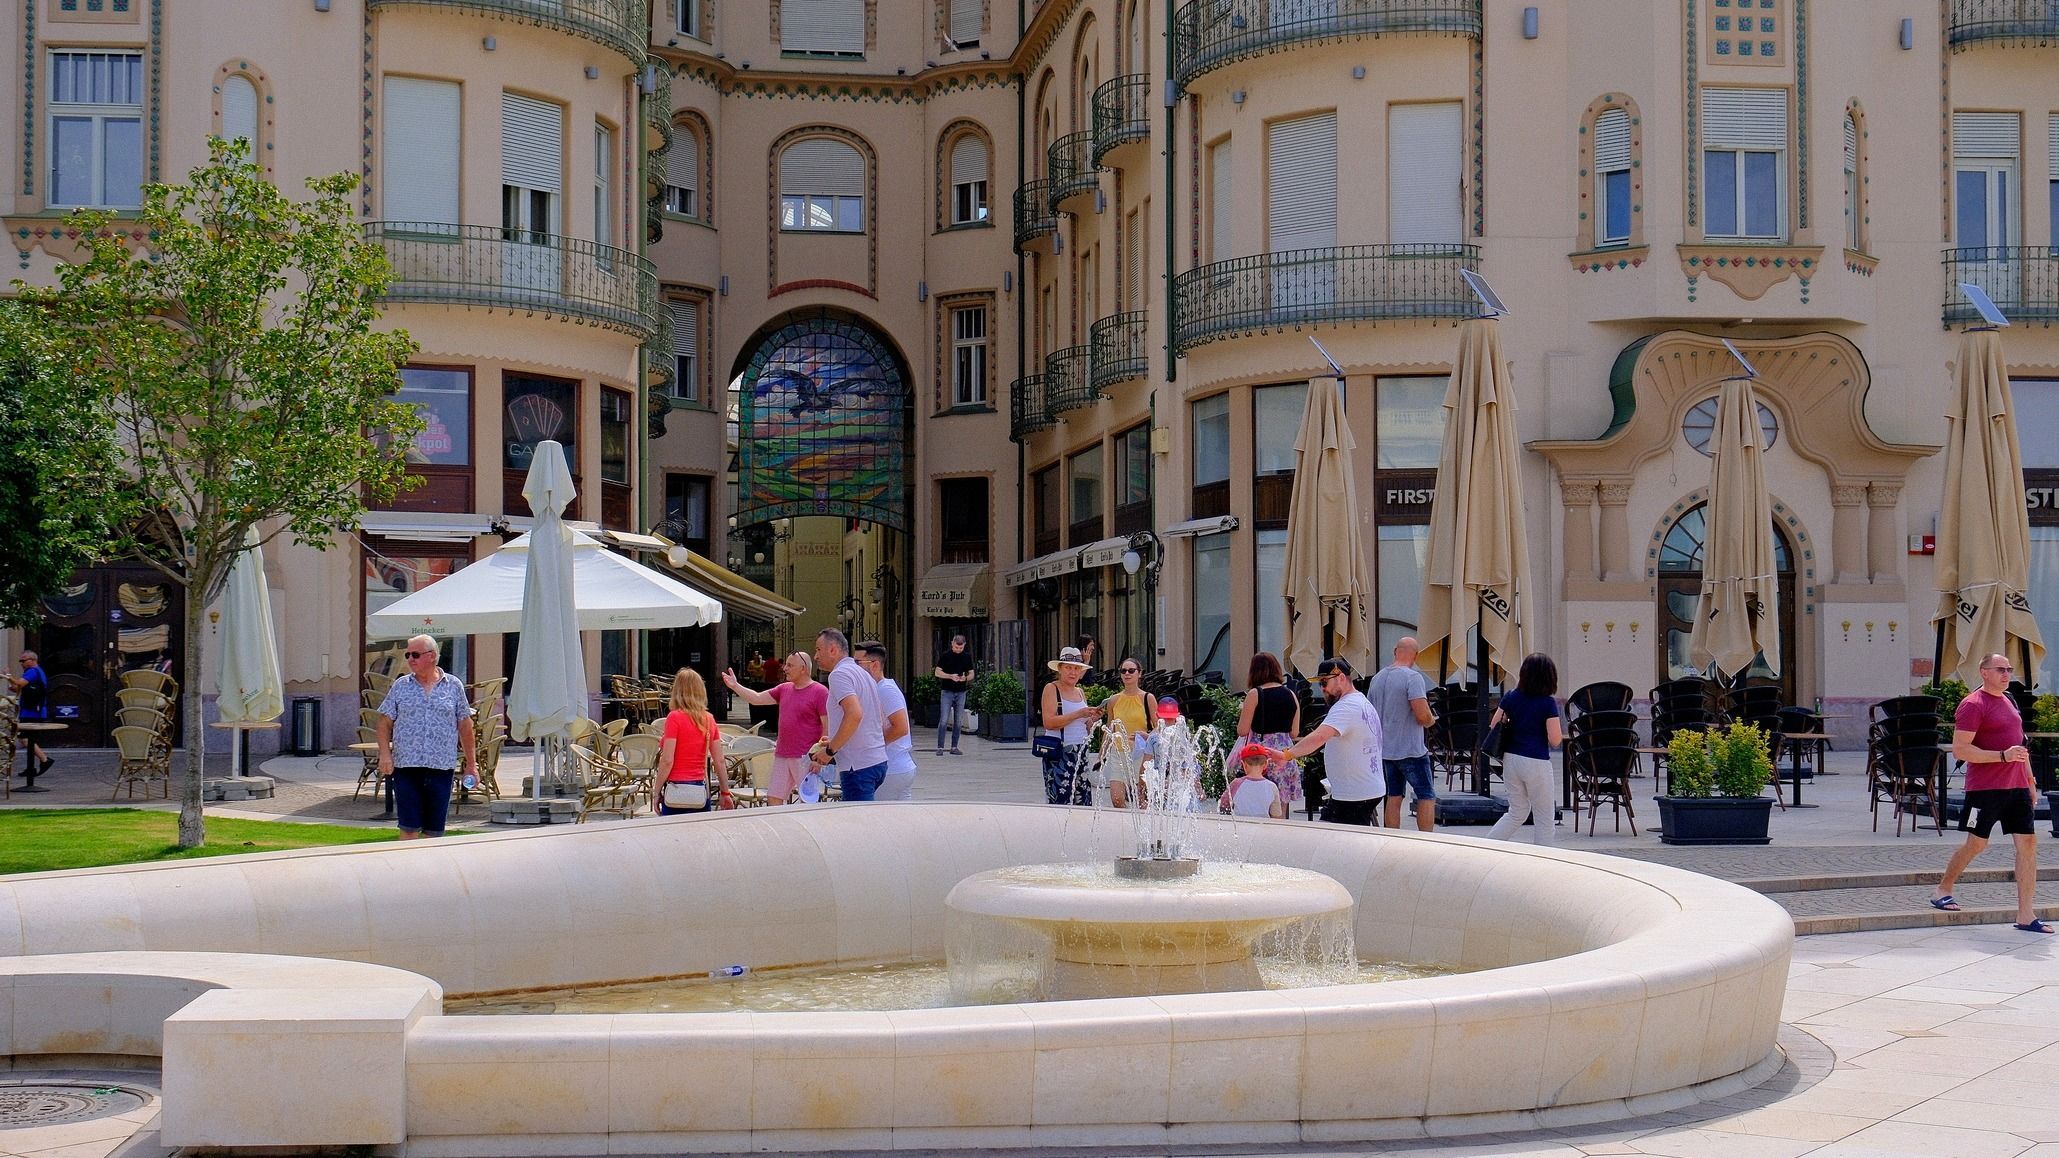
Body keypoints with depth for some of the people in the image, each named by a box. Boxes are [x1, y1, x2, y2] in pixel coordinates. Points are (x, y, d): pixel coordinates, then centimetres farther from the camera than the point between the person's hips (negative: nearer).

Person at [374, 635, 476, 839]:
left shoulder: (454, 686, 7)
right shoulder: (401, 686, 8)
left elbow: (465, 726, 10)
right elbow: (385, 722, 8)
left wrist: (471, 764, 9)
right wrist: (384, 754, -6)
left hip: (441, 767, 0)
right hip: (406, 765, 0)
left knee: (434, 829, 4)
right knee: (409, 827, -3)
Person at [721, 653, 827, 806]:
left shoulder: (820, 692, -8)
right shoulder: (784, 689, 14)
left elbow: (828, 727, -11)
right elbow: (757, 698, 15)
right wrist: (735, 686, 5)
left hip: (805, 758, -7)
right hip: (781, 756, 7)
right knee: (773, 798, 7)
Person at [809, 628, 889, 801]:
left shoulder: (839, 674, -9)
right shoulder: (861, 673, 21)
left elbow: (854, 714, -25)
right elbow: (883, 723, 24)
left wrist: (830, 750, -17)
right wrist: (835, 743, 24)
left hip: (858, 767, -10)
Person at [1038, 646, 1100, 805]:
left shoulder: (1080, 692, 18)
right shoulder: (1051, 689, -1)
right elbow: (1048, 723, -15)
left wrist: (1093, 719, 2)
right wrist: (1078, 714, -17)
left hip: (1080, 754, 6)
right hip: (1059, 754, -6)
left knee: (1083, 803, 0)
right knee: (1061, 800, -13)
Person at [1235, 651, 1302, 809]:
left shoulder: (1255, 694, -7)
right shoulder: (1291, 695, 6)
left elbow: (1242, 730, -6)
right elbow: (1294, 732, 10)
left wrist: (1243, 714, 12)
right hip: (1285, 753, 5)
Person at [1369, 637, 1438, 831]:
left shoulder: (1378, 678, 8)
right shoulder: (1413, 677, -15)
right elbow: (1422, 715, -22)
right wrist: (1431, 720, -2)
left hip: (1385, 749, 7)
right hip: (1411, 750, -7)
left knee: (1393, 797, 12)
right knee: (1427, 797, 1)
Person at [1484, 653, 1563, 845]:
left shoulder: (1510, 698, 2)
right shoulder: (1548, 703, -11)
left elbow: (1493, 727, 5)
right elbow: (1555, 740, -13)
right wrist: (1561, 731, 7)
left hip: (1511, 759, 6)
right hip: (1536, 763, -6)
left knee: (1517, 811, 21)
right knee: (1545, 818, 8)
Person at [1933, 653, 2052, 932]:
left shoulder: (2009, 701, 17)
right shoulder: (1973, 705, -9)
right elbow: (1959, 750, -16)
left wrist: (2030, 783, 22)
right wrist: (2003, 756, -22)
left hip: (2016, 786, 7)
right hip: (1985, 788, -7)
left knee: (2028, 842, -2)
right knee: (1976, 844, 1)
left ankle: (2026, 915, -1)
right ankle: (1942, 891, 23)